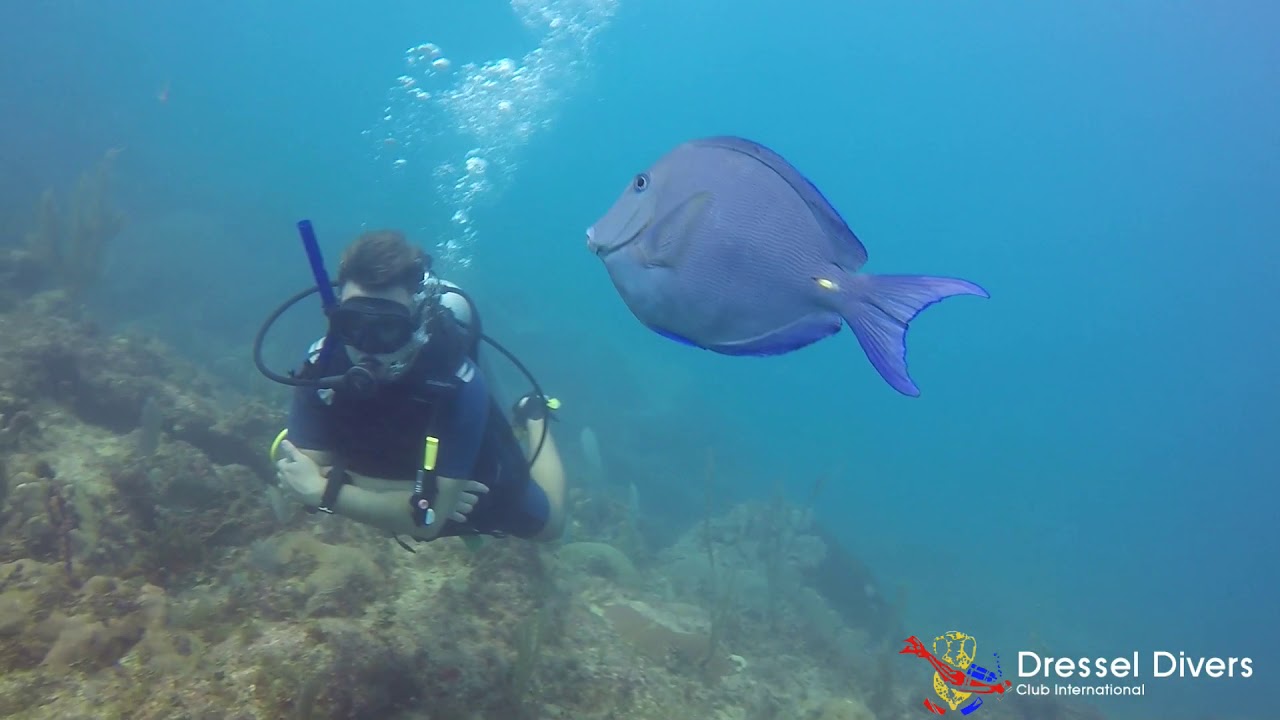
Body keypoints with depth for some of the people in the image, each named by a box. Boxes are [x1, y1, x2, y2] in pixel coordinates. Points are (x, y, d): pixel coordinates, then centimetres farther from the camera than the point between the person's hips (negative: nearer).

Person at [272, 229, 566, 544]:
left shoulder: (457, 383, -43)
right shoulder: (323, 364, -34)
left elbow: (428, 519, -42)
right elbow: (313, 476, -30)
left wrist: (324, 491, -45)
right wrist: (420, 494, -38)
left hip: (471, 483, -2)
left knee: (546, 524, 27)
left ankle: (533, 419, 43)